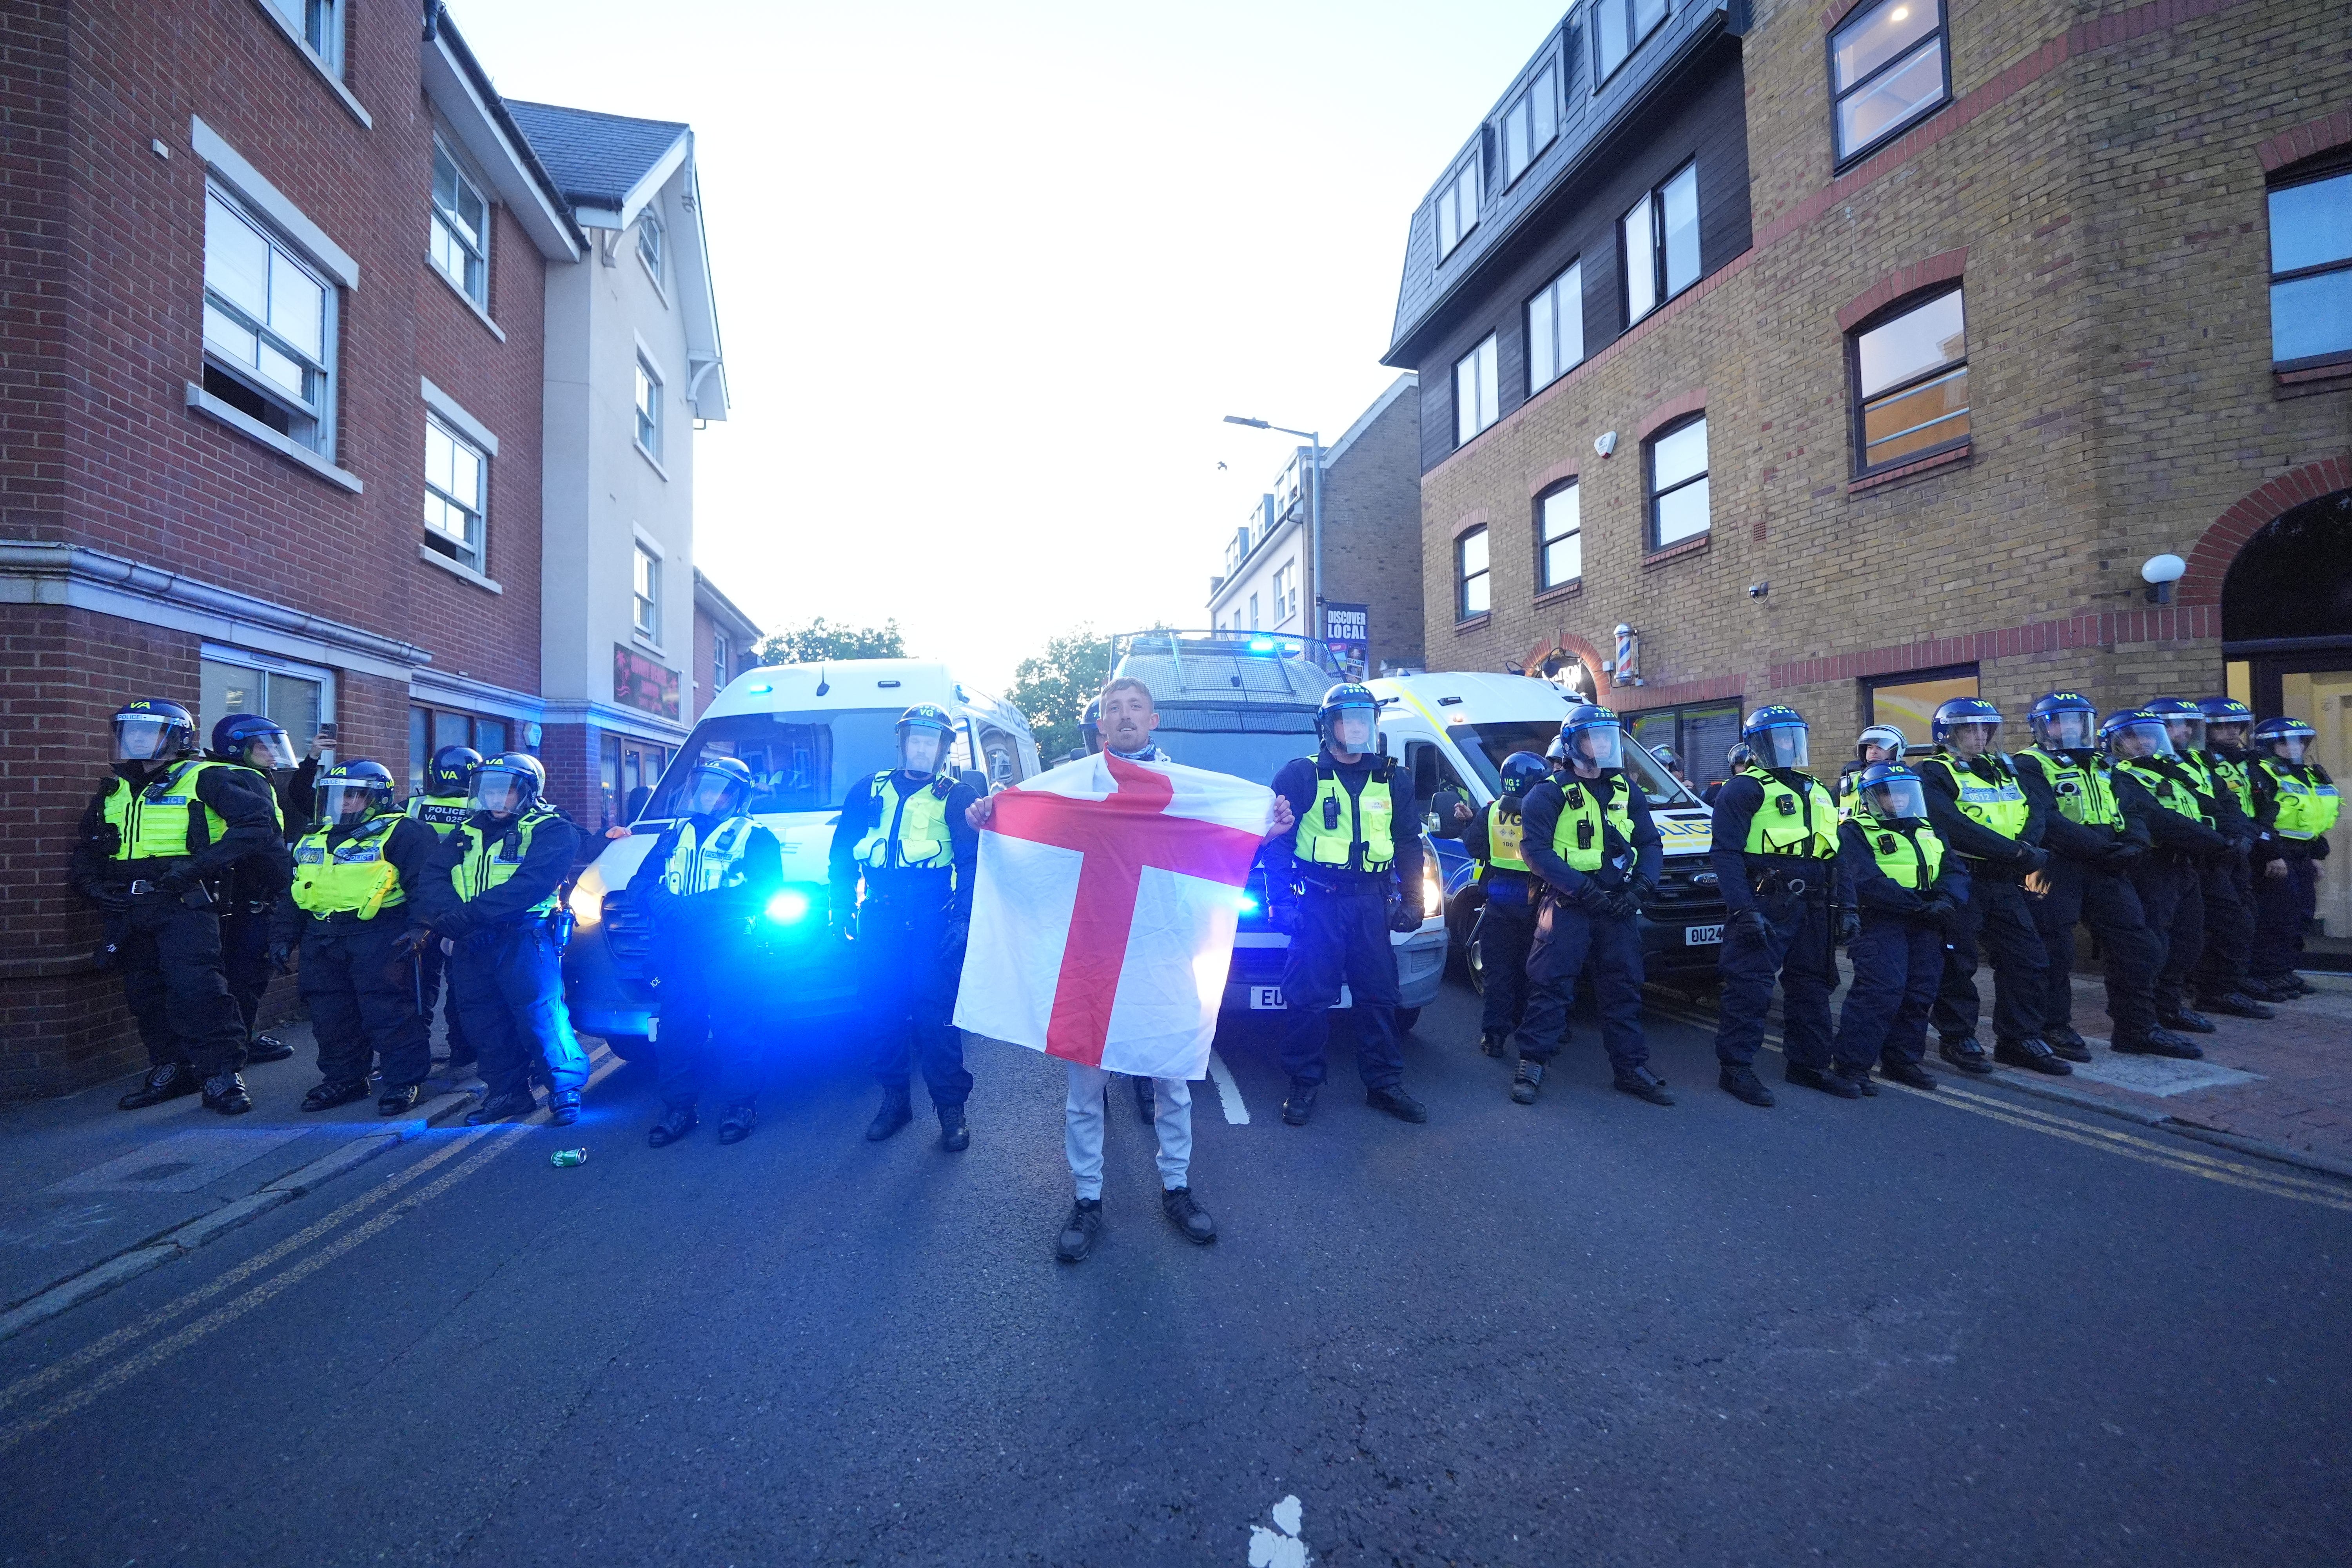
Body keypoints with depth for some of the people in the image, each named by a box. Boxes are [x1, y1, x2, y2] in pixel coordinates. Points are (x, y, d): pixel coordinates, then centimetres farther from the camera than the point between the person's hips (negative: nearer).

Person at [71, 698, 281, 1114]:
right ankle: (171, 1070, 25)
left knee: (195, 988, -15)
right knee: (144, 994, 14)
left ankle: (222, 1074, -9)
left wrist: (198, 864, -21)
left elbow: (258, 824, -16)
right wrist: (91, 882, 8)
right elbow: (88, 849, 28)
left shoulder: (204, 779, -5)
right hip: (128, 909, 8)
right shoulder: (113, 791, 17)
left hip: (184, 905, -8)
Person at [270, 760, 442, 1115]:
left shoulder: (401, 833, -5)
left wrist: (419, 926, -23)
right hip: (321, 938, 8)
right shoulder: (311, 840, 19)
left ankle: (406, 1080, 1)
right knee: (330, 1015, 13)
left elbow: (427, 881, -13)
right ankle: (343, 1078, 27)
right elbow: (288, 894, 26)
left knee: (388, 1011, -8)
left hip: (378, 936, -8)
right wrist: (283, 937, 18)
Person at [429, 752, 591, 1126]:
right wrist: (449, 914, -16)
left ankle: (566, 1089, 3)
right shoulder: (467, 831, 16)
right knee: (485, 1022, 13)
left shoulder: (551, 830, -6)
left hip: (523, 939, -7)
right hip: (470, 942, 7)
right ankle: (506, 1092, 26)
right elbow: (437, 873, 4)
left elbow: (529, 885, -19)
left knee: (540, 1015, -9)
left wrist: (468, 913, -24)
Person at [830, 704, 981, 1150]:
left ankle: (952, 1109, 5)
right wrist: (841, 909, 7)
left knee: (935, 1016, -6)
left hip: (931, 921, -3)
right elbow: (843, 852, 17)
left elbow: (972, 861, -1)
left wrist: (962, 920, -12)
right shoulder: (871, 790, 17)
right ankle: (895, 1100, 23)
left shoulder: (955, 796, 7)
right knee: (882, 1012, 7)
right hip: (878, 920, 4)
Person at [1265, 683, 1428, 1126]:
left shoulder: (1393, 780, 12)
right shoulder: (1301, 775, -1)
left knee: (1379, 995, 8)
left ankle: (1385, 1085, 22)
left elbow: (1408, 843, 15)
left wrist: (1412, 899, 9)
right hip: (1318, 902, -3)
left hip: (1372, 902, 4)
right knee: (1310, 997, -1)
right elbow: (1278, 841, -3)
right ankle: (1304, 1085, 13)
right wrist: (1279, 900, -9)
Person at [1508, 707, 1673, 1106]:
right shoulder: (1551, 793, -5)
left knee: (1623, 988, 12)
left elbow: (1651, 845, 13)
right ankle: (1532, 1064, 5)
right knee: (1550, 984, -5)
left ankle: (1632, 1067, 24)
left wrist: (1639, 888, -4)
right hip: (1567, 906, -5)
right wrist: (1584, 889, -20)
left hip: (1618, 906, 5)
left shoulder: (1627, 792, 12)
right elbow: (1535, 849, -14)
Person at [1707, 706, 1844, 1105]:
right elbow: (1727, 853, -15)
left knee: (1812, 986, 15)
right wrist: (1742, 908, -22)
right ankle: (1736, 1068, 0)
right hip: (1763, 903, -8)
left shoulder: (1816, 791, 20)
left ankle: (1809, 1063, 29)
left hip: (1810, 907, 8)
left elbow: (1833, 855, 23)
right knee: (1749, 987, -8)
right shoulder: (1745, 788, -6)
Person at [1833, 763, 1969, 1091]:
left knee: (1920, 993, 7)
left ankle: (1902, 1060, 21)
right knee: (1881, 991, -15)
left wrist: (1947, 900, -12)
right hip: (1880, 920, -7)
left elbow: (1955, 870, 9)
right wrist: (1919, 904, -20)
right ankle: (1851, 1065, -10)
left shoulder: (1927, 831, 21)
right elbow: (1868, 881, -15)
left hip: (1926, 924, 7)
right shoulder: (1856, 831, -2)